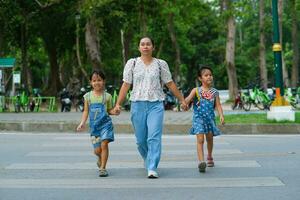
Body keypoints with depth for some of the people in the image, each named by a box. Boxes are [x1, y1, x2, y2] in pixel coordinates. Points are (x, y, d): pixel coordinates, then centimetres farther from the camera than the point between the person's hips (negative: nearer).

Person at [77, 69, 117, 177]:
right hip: (94, 126, 2)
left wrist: (115, 111, -13)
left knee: (104, 144, -15)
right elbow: (86, 111, 9)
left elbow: (109, 110, 8)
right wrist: (82, 123, -2)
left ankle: (102, 167, -4)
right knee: (97, 150, 3)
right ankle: (100, 158, 39)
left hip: (105, 124, -2)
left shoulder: (107, 96, 1)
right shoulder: (88, 96, 5)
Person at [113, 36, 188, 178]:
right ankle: (147, 159, 36)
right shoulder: (132, 63, 7)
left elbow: (170, 84, 12)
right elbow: (126, 85, 5)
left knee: (154, 137, -14)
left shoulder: (161, 64, 7)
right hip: (137, 104, 1)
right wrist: (118, 104, -2)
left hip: (156, 104, -1)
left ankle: (152, 168, -12)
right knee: (141, 139, 7)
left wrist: (182, 100, 13)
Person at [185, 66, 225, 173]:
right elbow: (187, 100, -11)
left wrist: (221, 115, -14)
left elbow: (218, 105, 2)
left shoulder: (214, 92, 6)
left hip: (210, 118, 3)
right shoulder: (196, 90, -1)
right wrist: (185, 102, -35)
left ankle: (209, 157, 41)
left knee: (210, 139, 16)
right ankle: (201, 161, -23)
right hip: (199, 118, -3)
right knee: (200, 139, -15)